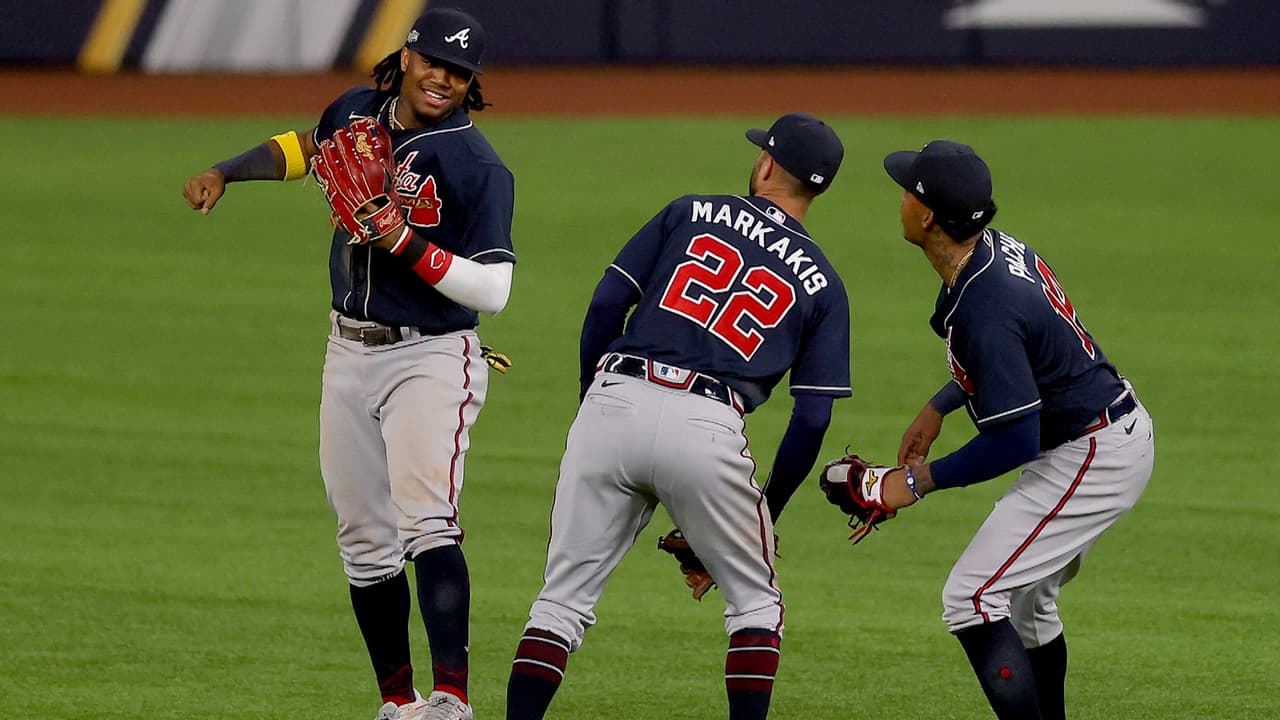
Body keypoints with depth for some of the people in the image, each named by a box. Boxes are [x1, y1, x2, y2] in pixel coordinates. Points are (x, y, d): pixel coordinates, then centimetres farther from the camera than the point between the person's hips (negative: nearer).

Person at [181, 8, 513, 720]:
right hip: (350, 353, 7)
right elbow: (305, 147, 29)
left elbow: (492, 290, -20)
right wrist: (226, 172, 17)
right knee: (365, 542, 8)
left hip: (430, 359, -7)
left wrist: (405, 242, -28)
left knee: (427, 521, -24)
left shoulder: (477, 165, -15)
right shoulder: (358, 112, 4)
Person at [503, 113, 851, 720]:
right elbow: (812, 418, 9)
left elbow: (605, 305, 8)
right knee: (754, 600, 17)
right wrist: (767, 513, 19)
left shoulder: (691, 214, 17)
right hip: (706, 428, -1)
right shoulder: (820, 284, 16)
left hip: (613, 402, 1)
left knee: (564, 596, 8)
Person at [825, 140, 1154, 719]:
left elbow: (1015, 441, -28)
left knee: (971, 597, -13)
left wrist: (919, 481, -20)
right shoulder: (1002, 250, 2)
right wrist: (939, 407, 18)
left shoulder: (985, 309, -29)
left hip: (1093, 458, -11)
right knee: (1022, 597, 23)